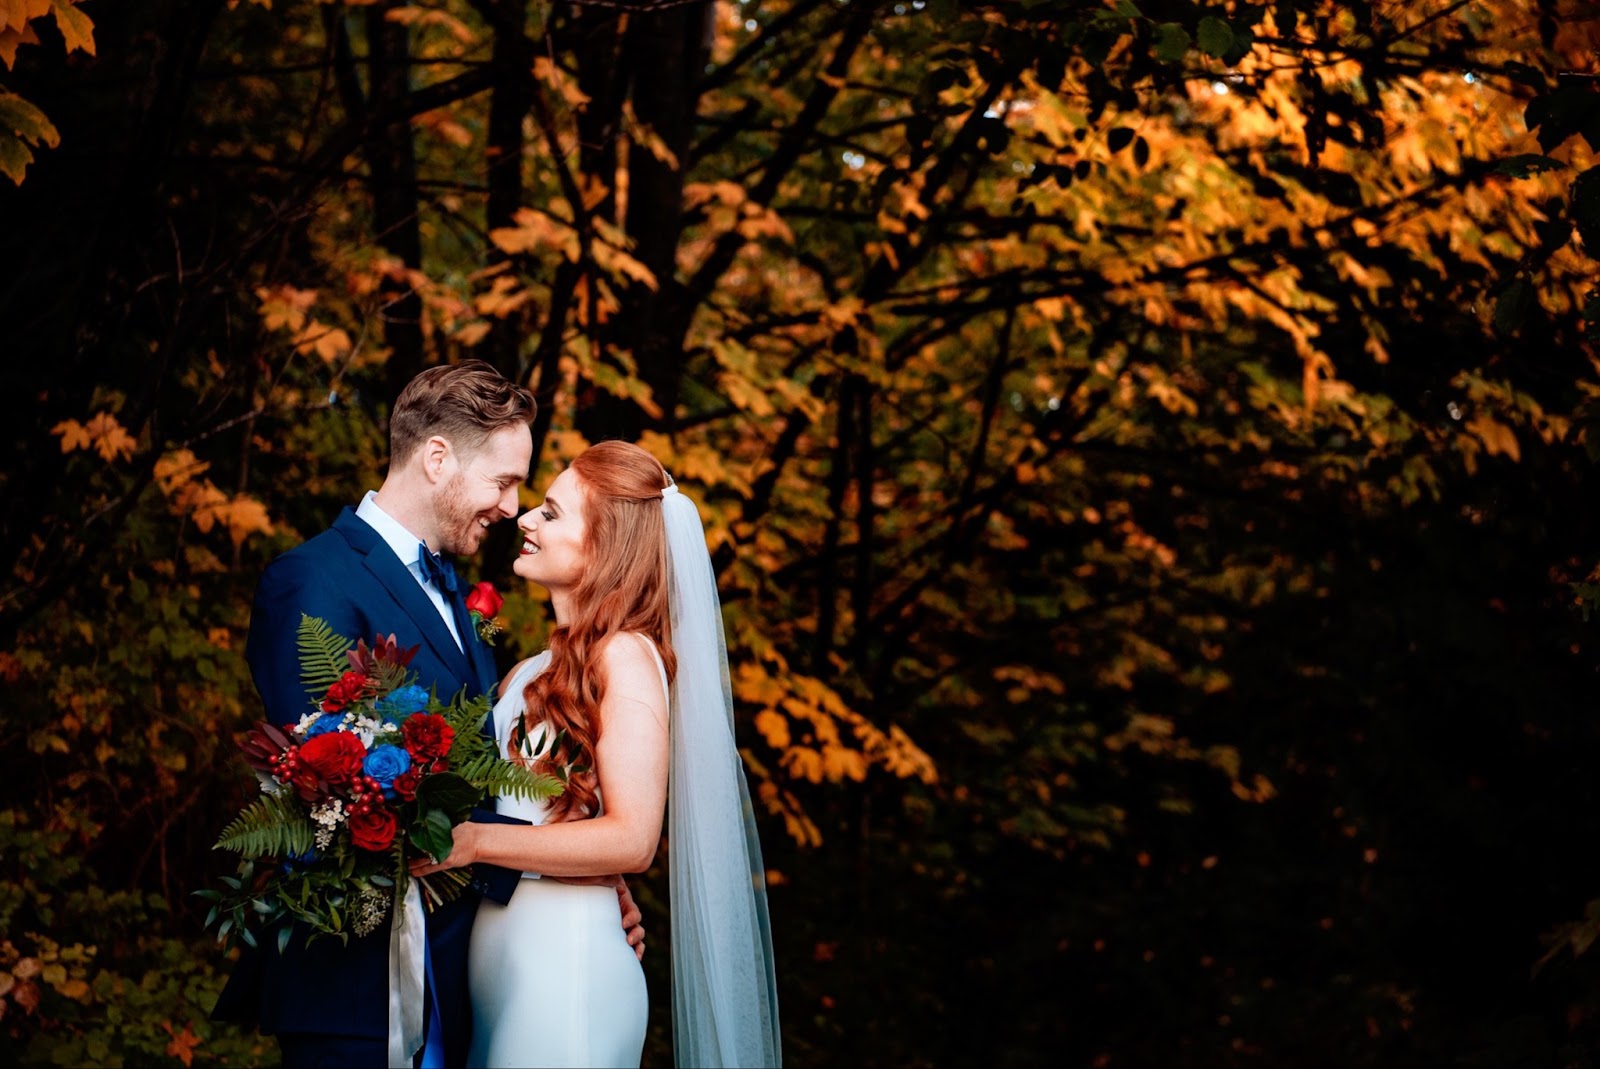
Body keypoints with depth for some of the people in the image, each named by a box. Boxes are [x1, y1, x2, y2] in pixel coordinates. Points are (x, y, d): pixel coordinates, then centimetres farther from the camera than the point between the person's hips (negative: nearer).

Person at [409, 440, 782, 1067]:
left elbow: (632, 839, -17)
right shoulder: (531, 676, 13)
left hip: (564, 962, -7)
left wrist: (474, 841, -19)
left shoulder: (626, 655, -9)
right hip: (495, 956, 7)